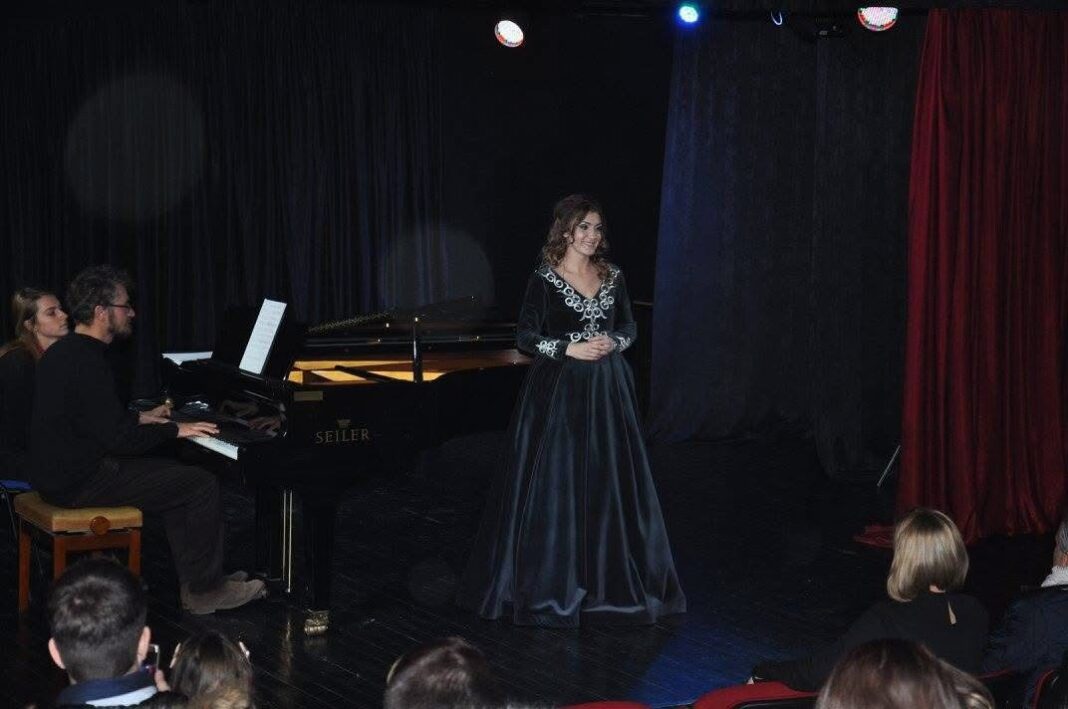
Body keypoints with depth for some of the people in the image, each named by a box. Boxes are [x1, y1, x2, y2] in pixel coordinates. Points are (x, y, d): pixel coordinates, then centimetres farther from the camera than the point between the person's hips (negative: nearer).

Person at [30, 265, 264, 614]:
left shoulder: (64, 351, 11)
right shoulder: (87, 363, -22)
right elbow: (116, 436, -24)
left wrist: (138, 419, 20)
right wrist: (174, 430, -11)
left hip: (59, 472, 11)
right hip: (82, 484, -11)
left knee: (176, 476, 21)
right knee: (203, 485, -7)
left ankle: (196, 580, 18)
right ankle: (204, 590, 4)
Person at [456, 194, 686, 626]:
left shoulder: (613, 277, 7)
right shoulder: (544, 279, -5)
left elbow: (629, 327, 13)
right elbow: (525, 336, -7)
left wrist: (613, 343, -8)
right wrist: (570, 349, -17)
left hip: (606, 392, 4)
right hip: (559, 391, -4)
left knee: (607, 484, 7)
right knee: (555, 485, -3)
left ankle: (606, 578, 18)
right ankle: (551, 580, 7)